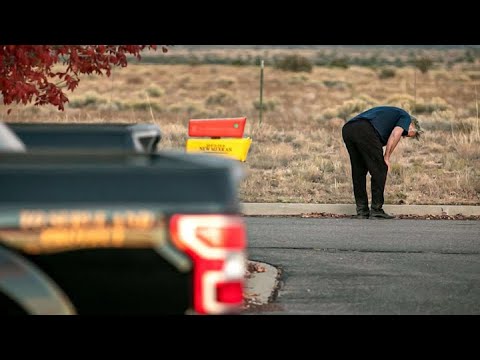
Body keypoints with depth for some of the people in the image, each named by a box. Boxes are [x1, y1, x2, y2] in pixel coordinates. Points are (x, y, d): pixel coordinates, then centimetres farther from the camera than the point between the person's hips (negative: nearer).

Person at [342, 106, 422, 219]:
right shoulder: (405, 117, 20)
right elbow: (395, 134, -3)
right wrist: (386, 158, 3)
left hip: (347, 129, 8)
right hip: (365, 131, -8)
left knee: (358, 172, 19)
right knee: (379, 170, 6)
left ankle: (361, 211, 21)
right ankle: (376, 210, 9)